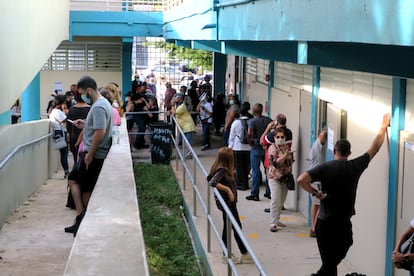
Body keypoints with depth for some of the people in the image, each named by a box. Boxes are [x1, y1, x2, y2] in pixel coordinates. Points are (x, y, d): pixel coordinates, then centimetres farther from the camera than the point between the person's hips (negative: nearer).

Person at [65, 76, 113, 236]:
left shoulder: (98, 107, -20)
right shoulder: (103, 103, 12)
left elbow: (100, 132, -28)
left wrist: (89, 154, -22)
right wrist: (86, 125, 10)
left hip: (93, 155, -11)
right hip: (91, 153, 11)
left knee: (86, 190, 1)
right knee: (73, 179, 14)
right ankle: (81, 216, 11)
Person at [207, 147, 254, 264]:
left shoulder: (218, 168, 7)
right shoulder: (222, 170, -21)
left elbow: (209, 178, 18)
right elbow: (212, 183, -32)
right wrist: (227, 189, -27)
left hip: (229, 202, 10)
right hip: (227, 202, -10)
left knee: (227, 227, 14)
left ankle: (226, 254, 21)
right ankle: (245, 254, 5)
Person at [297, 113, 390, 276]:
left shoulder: (325, 167, -7)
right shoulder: (355, 167, -4)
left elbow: (301, 180, -22)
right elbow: (375, 148, 9)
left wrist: (315, 193, -7)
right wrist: (383, 127, 20)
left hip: (324, 224, 0)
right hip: (343, 225, 0)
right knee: (332, 263, 18)